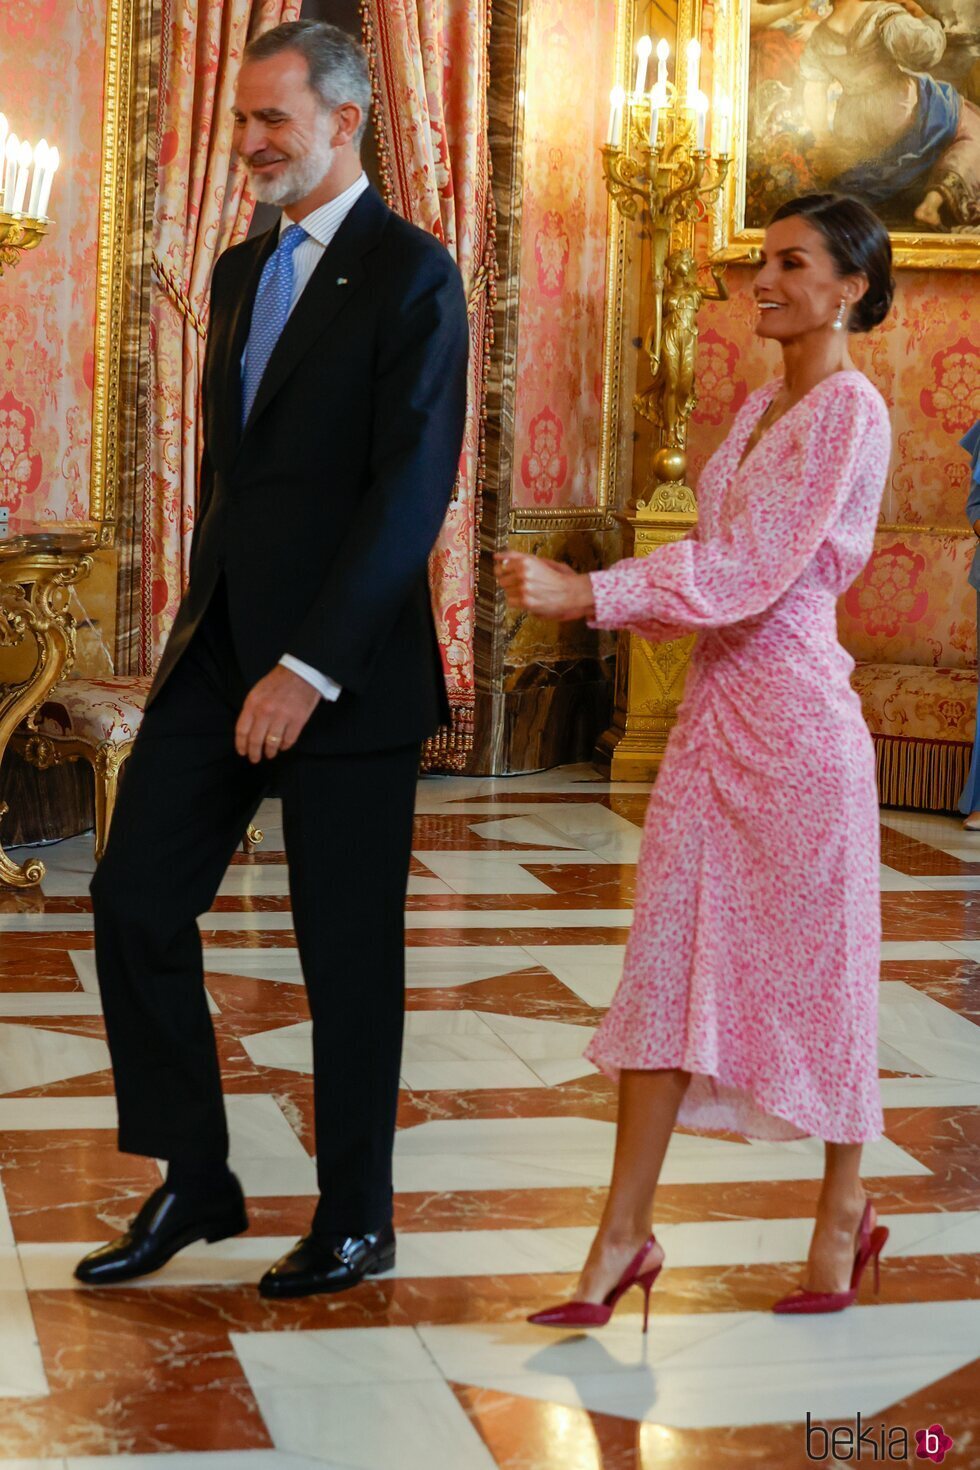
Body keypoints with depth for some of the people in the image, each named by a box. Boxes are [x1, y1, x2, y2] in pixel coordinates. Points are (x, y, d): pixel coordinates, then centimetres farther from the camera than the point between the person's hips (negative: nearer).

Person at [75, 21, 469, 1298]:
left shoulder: (412, 278, -9)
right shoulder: (242, 271, 16)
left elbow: (413, 490, -17)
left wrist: (310, 668, -21)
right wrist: (207, 626, 13)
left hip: (345, 668, -7)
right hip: (220, 652, 7)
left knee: (348, 952, 3)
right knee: (136, 901, 4)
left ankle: (356, 1222, 20)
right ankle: (195, 1182, 19)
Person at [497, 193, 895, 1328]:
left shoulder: (849, 409, -10)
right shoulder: (759, 408, 16)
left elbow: (755, 568, -19)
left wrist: (588, 593, -22)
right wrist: (588, 597, 4)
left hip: (794, 715, -8)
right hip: (714, 705, 8)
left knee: (814, 964, 5)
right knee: (669, 961, 3)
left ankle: (844, 1214, 24)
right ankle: (625, 1234, 6)